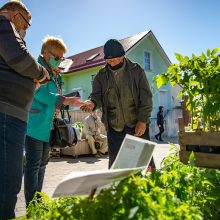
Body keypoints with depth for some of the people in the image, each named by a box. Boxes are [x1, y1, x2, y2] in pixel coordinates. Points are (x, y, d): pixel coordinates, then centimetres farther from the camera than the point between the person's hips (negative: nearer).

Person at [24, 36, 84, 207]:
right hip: (35, 124, -9)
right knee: (33, 164, -4)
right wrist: (67, 101, -26)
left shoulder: (55, 74, 17)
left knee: (43, 162, 14)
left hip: (48, 126, 9)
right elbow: (40, 93, -20)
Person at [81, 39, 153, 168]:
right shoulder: (101, 76, 6)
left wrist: (143, 121, -11)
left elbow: (146, 97, -3)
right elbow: (97, 95, 1)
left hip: (138, 126, -2)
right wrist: (92, 103, -24)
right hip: (114, 129, 2)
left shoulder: (136, 70, 0)